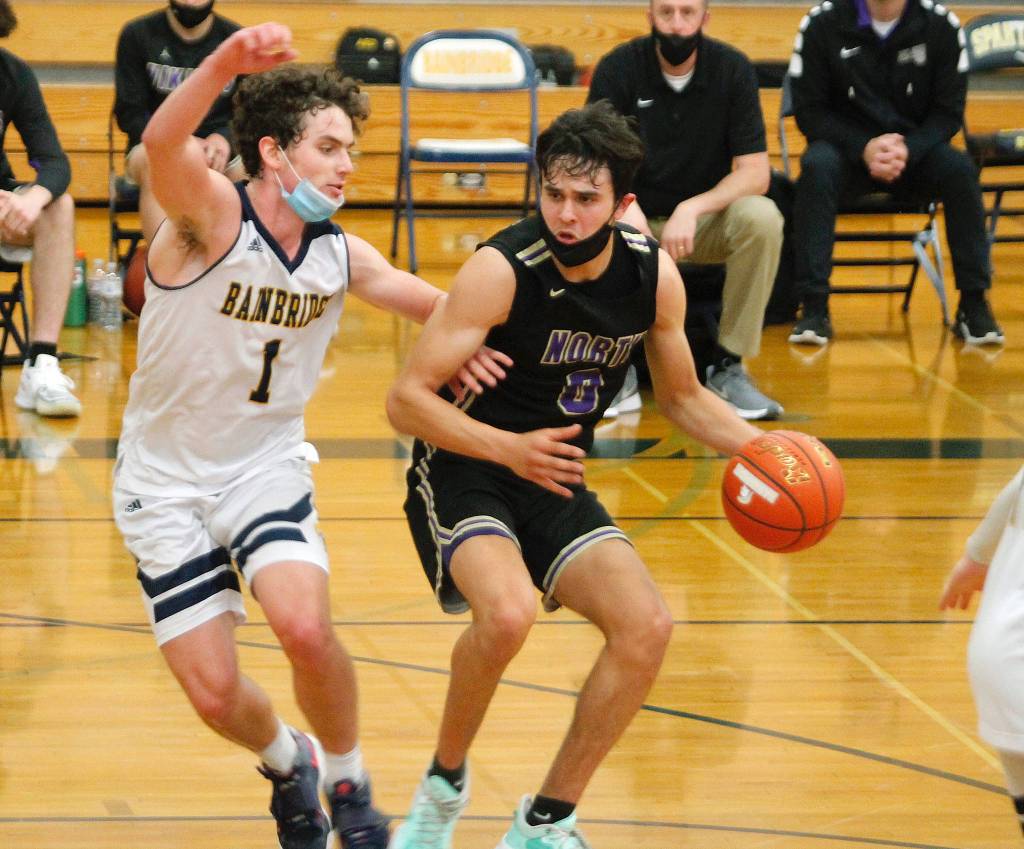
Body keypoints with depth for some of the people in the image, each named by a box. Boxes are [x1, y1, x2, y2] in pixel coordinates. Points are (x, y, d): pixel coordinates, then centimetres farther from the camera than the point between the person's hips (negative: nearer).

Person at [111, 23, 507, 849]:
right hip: (165, 483, -2)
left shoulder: (342, 258, -4)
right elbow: (163, 145, -43)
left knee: (306, 628, -25)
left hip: (267, 468, 3)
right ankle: (288, 762, 33)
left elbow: (433, 302, 14)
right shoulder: (212, 214, -20)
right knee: (215, 693, -3)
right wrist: (225, 62, -62)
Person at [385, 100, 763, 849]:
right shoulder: (502, 270, -23)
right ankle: (444, 784, -5)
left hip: (556, 483, 6)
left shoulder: (655, 275, -6)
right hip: (461, 473, -6)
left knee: (647, 627, -12)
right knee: (508, 612, -33)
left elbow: (682, 396, 12)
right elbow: (407, 399, -21)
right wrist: (510, 448, -33)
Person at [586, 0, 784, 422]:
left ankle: (728, 366, -18)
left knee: (762, 218, -31)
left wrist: (692, 209, -30)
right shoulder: (618, 69, -8)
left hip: (707, 218, 1)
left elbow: (755, 172, -13)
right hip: (636, 219, -1)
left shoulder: (733, 69, -8)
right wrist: (626, 206, -34)